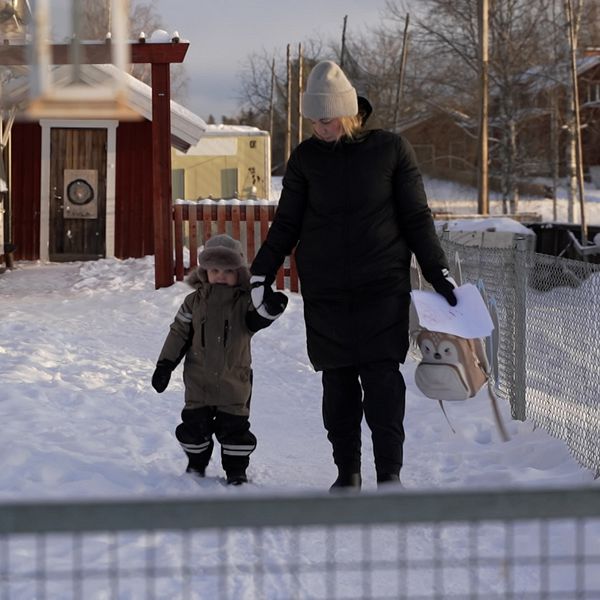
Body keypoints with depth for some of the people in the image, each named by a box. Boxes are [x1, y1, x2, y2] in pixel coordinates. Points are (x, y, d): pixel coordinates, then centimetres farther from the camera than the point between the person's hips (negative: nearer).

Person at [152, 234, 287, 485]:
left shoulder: (244, 302, -5)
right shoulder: (194, 302, 0)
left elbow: (255, 321, -21)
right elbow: (179, 333, 5)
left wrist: (270, 309, -44)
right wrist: (165, 365, 2)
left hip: (234, 381, -1)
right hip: (199, 379, 2)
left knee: (234, 427, 3)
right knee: (194, 425, 8)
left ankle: (236, 470, 17)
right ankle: (196, 464, 28)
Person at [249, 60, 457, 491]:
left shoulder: (391, 150, 1)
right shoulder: (306, 158, 6)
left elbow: (416, 218, 6)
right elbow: (286, 224, 13)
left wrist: (438, 273, 4)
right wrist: (262, 274, 6)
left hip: (382, 288, -2)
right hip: (325, 294, 2)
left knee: (383, 378, -9)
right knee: (338, 383, 3)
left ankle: (390, 474, -5)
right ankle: (347, 472, 12)